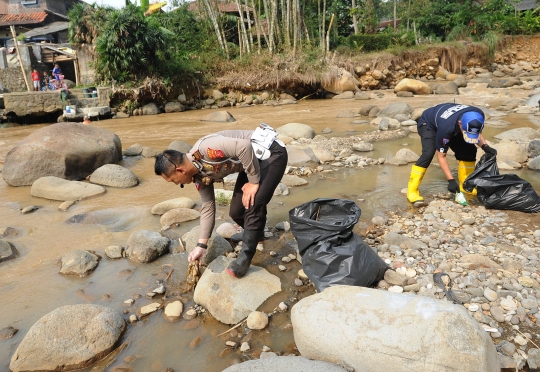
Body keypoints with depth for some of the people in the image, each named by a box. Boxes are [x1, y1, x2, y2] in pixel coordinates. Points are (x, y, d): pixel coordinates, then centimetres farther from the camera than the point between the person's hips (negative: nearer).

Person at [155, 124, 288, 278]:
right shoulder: (200, 175, -1)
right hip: (254, 161, 9)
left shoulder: (204, 149, -29)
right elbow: (208, 207, 7)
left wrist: (254, 182, -24)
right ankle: (255, 232, 37)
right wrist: (201, 245, 8)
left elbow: (245, 147, -35)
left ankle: (245, 255, -4)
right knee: (236, 212, 8)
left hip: (271, 153, -8)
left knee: (253, 204, -20)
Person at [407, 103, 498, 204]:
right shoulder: (447, 127, -44)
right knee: (428, 153, -29)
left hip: (452, 124, 6)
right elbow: (441, 156, -32)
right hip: (428, 124, -6)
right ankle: (412, 191, -25)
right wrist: (451, 180, -34)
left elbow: (477, 134, -2)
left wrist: (485, 146, -22)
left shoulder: (477, 116, -28)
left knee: (469, 150, -8)